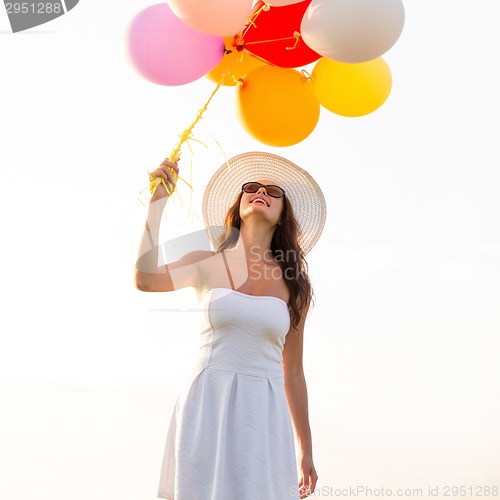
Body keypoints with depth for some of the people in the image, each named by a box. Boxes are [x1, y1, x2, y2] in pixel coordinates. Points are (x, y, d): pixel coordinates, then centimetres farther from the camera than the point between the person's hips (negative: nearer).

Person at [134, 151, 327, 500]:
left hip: (264, 414, 1)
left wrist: (306, 451, 14)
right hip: (206, 406, -1)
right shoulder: (208, 265, 4)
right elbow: (145, 278, -17)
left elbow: (293, 374, 12)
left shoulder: (293, 285, 7)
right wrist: (158, 200, -10)